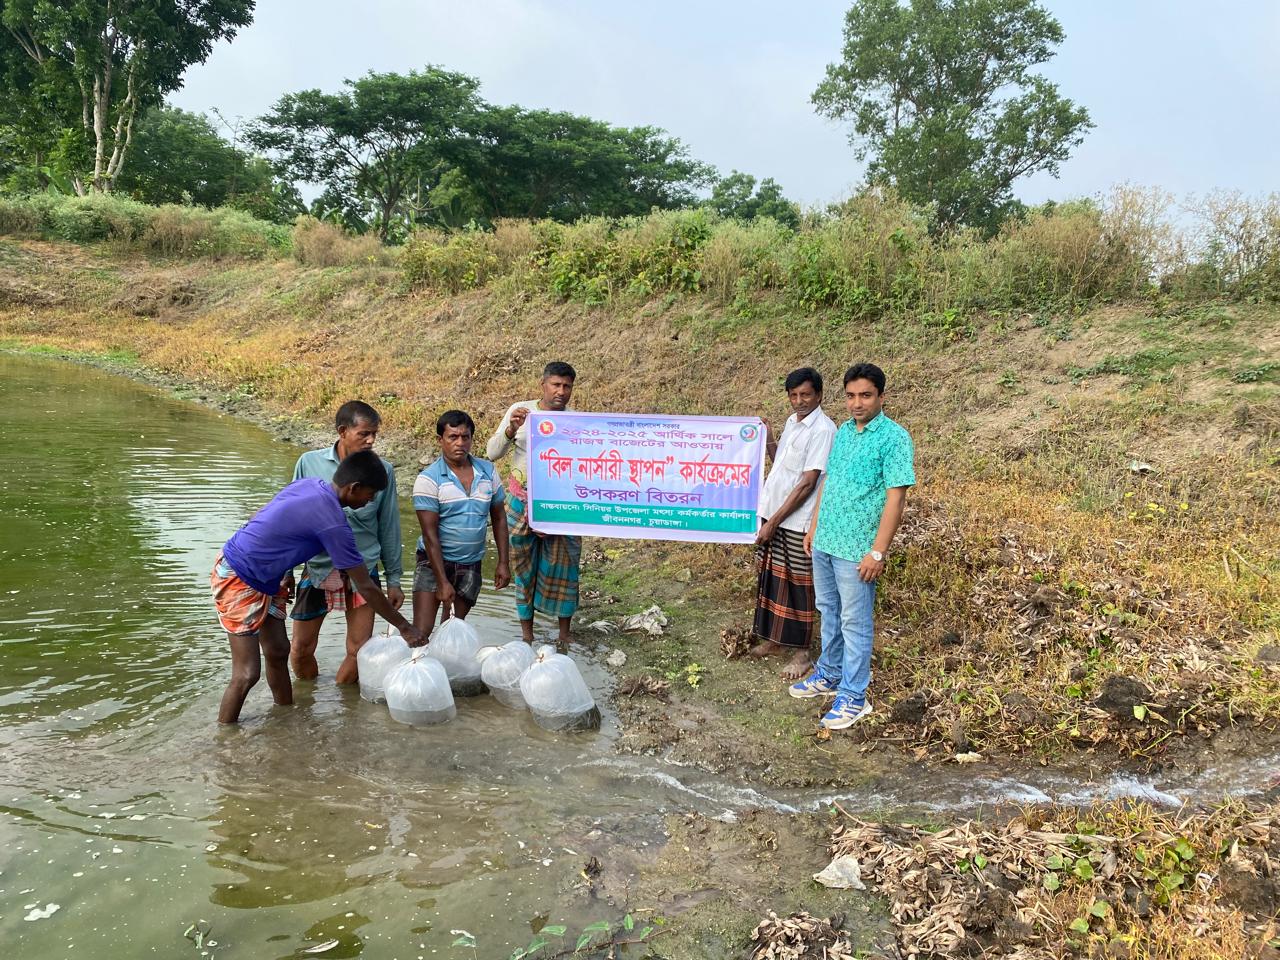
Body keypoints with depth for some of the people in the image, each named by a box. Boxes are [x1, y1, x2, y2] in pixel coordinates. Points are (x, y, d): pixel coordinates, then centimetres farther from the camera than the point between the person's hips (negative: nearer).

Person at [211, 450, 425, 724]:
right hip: (237, 580, -9)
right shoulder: (333, 523, -25)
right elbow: (366, 588, -18)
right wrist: (404, 627, -8)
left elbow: (262, 518, 12)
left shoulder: (308, 484, -2)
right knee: (247, 673, -7)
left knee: (278, 652, 15)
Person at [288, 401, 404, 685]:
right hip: (317, 568, 0)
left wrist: (394, 579, 5)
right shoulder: (310, 463, -5)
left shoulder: (383, 471, -4)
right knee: (301, 648, 8)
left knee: (359, 651, 5)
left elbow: (389, 528, 3)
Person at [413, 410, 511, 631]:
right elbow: (430, 534, -14)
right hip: (434, 562, -4)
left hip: (470, 565, 4)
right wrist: (442, 582, -17)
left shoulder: (488, 472, 2)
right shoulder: (428, 479, -11)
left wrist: (503, 562, 5)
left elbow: (499, 518, 11)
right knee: (421, 633, -9)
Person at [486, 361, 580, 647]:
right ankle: (526, 634, 26)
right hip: (522, 503, 1)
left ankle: (564, 634, 22)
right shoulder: (520, 411, -4)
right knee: (524, 567, 11)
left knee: (563, 567, 6)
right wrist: (511, 430, -20)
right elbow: (492, 453, -3)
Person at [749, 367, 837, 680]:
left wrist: (774, 521, -18)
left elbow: (808, 483, -19)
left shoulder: (822, 429, -16)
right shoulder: (792, 422, 10)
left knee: (797, 585, 2)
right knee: (769, 577, 15)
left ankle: (801, 651, 15)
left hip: (796, 521, -8)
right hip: (772, 513, 8)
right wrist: (769, 441, 5)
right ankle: (775, 639, 30)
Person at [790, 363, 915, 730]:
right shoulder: (843, 431, 9)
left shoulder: (894, 438, -14)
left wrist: (878, 551, -20)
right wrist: (814, 527, 16)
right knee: (829, 613, 20)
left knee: (855, 623, 3)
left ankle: (854, 697, 14)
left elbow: (896, 498, -18)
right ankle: (829, 675, 36)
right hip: (824, 542, 7)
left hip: (856, 549, -7)